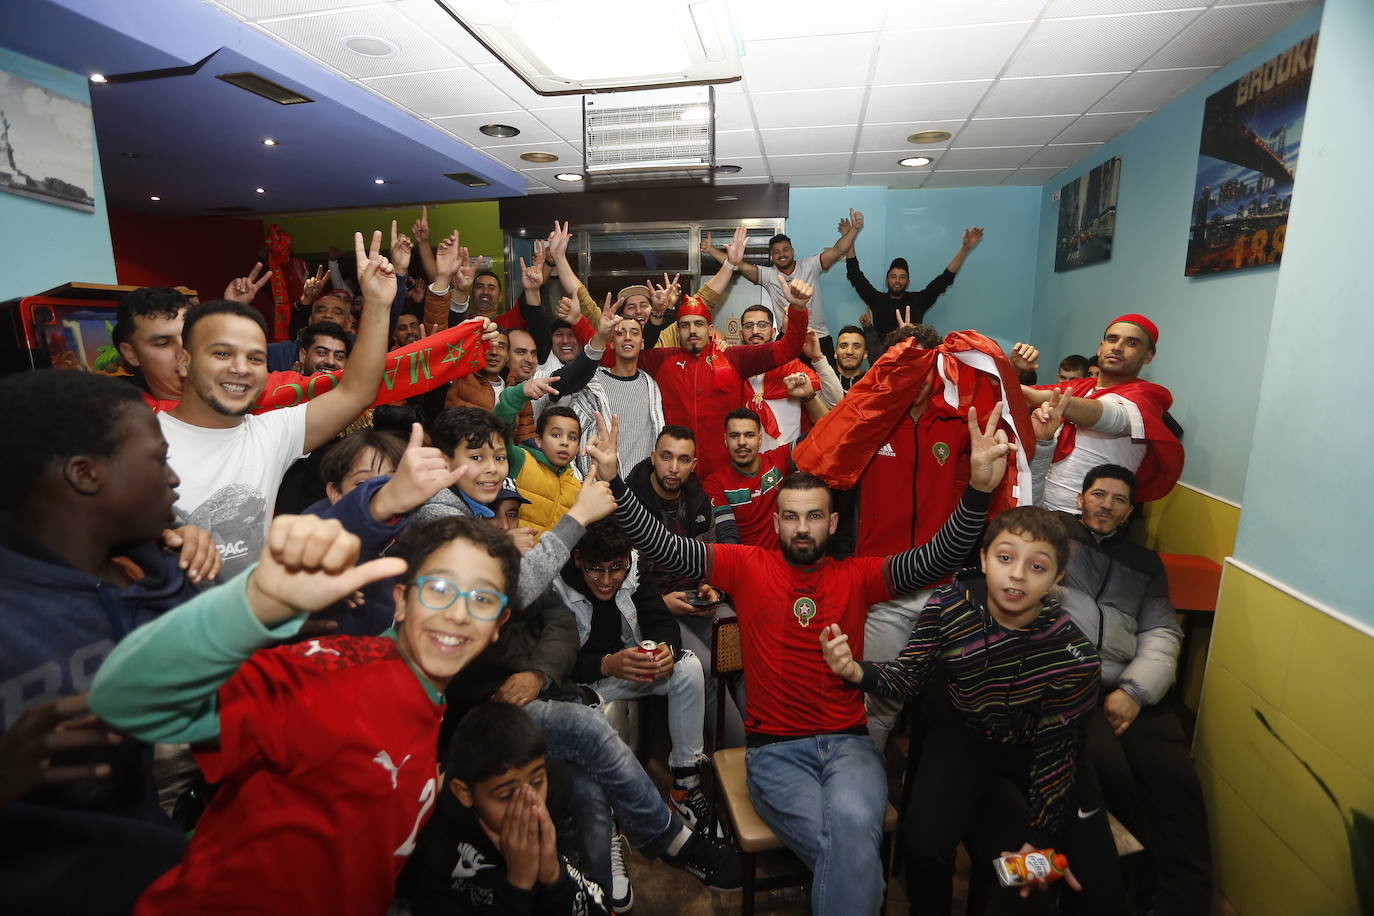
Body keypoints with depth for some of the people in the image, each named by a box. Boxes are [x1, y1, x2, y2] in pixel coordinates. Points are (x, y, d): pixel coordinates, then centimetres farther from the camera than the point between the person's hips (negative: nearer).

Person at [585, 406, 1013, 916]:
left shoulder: (857, 576, 6)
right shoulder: (748, 566, 2)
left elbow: (936, 558, -6)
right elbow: (661, 547, -6)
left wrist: (979, 487, -21)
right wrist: (613, 480, -18)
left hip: (847, 742, 2)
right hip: (775, 749, -1)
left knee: (854, 825, -29)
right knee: (853, 851, -24)